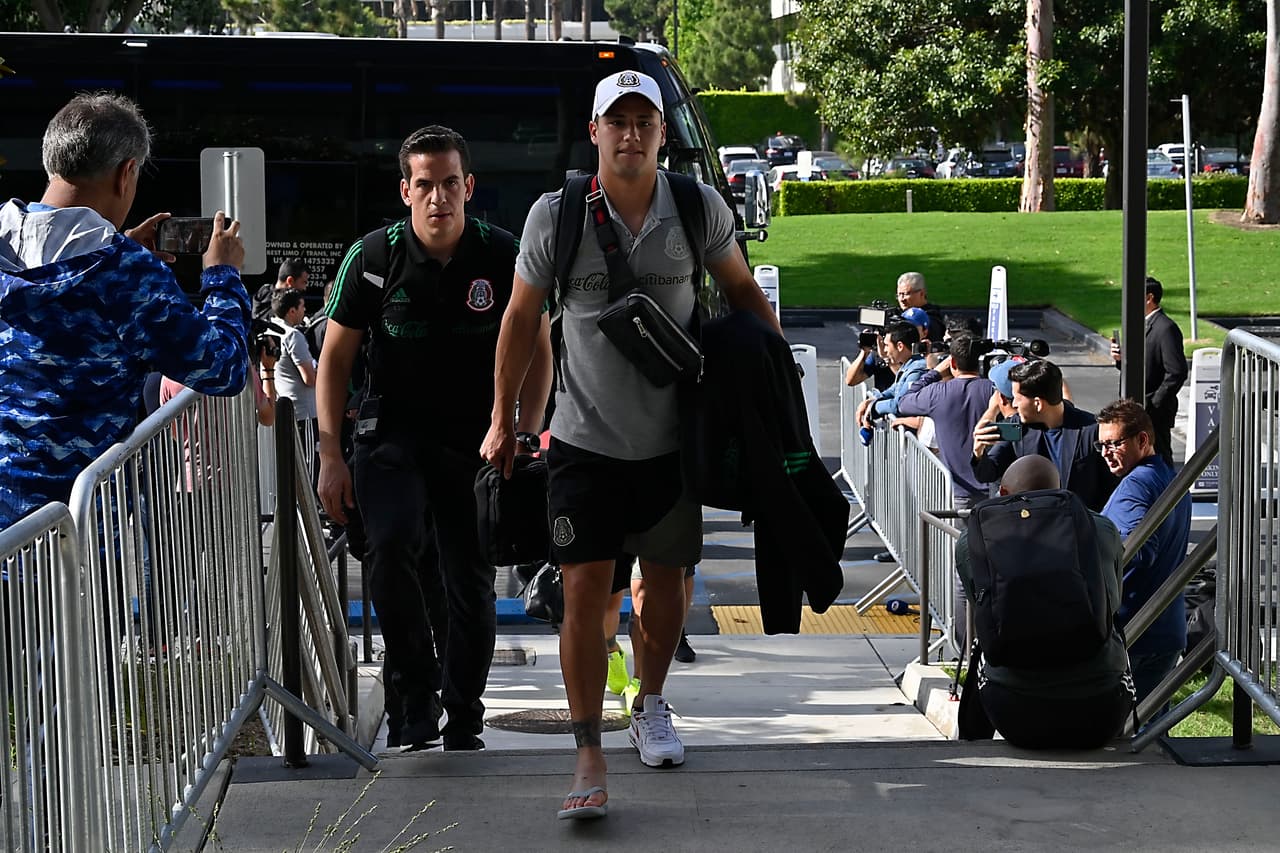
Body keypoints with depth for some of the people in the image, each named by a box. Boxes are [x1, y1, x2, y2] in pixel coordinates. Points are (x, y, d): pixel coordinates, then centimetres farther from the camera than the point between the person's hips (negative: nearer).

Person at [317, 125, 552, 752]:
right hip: (392, 435, -1)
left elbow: (537, 352, 7)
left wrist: (525, 437, -4)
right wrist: (330, 455, -3)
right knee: (391, 543, -27)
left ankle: (463, 723, 21)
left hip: (475, 441, 2)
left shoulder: (503, 257, -3)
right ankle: (413, 691, -12)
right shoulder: (374, 257, -5)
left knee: (472, 582, 3)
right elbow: (335, 357, 2)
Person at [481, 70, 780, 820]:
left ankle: (652, 705, 39)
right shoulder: (556, 215, -7)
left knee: (666, 579, 14)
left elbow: (740, 288, 12)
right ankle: (590, 757, -5)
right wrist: (503, 420, 8)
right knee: (585, 589, -9)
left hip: (672, 438, 2)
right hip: (586, 438, -2)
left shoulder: (700, 209, -5)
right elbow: (522, 318, 4)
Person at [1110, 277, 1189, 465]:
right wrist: (1120, 359, -3)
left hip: (1156, 412, -9)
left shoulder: (1166, 328, -15)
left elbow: (1177, 372, -20)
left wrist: (1153, 404, -19)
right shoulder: (1142, 325, 14)